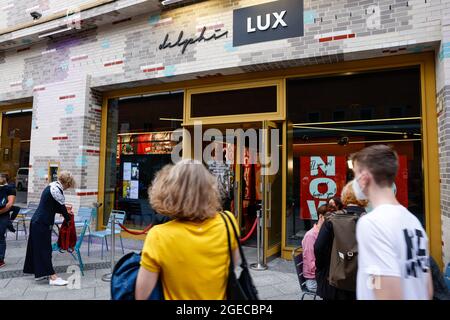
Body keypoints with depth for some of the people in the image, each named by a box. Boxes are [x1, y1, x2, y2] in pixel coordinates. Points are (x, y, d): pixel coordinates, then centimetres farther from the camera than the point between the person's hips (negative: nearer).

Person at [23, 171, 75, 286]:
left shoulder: (52, 186, 10)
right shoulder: (57, 190, -20)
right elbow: (62, 208, -11)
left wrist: (65, 211, 26)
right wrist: (68, 219, 4)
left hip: (37, 221, 10)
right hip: (42, 224, -10)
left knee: (38, 247, 16)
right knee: (45, 248, -6)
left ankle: (39, 273, 27)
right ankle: (52, 277, -1)